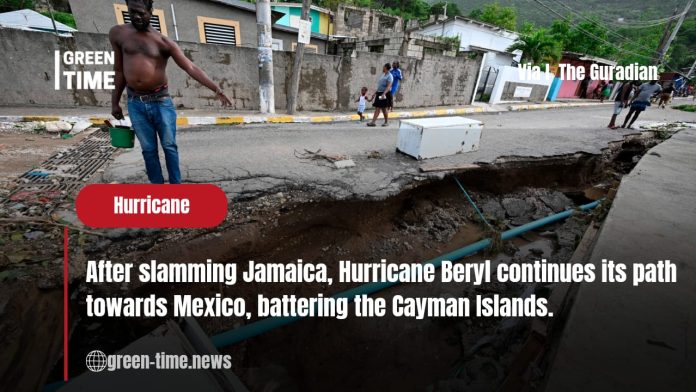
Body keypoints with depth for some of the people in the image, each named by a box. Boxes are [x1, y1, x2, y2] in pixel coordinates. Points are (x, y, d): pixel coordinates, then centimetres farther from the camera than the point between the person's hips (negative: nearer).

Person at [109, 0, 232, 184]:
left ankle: (176, 186, 12)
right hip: (135, 103, 2)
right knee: (148, 149, 5)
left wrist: (216, 89, -22)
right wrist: (115, 102, 12)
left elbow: (191, 68, -11)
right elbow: (119, 70, 11)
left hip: (161, 101, -2)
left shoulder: (164, 42, -2)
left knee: (169, 146, 2)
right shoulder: (118, 34, 6)